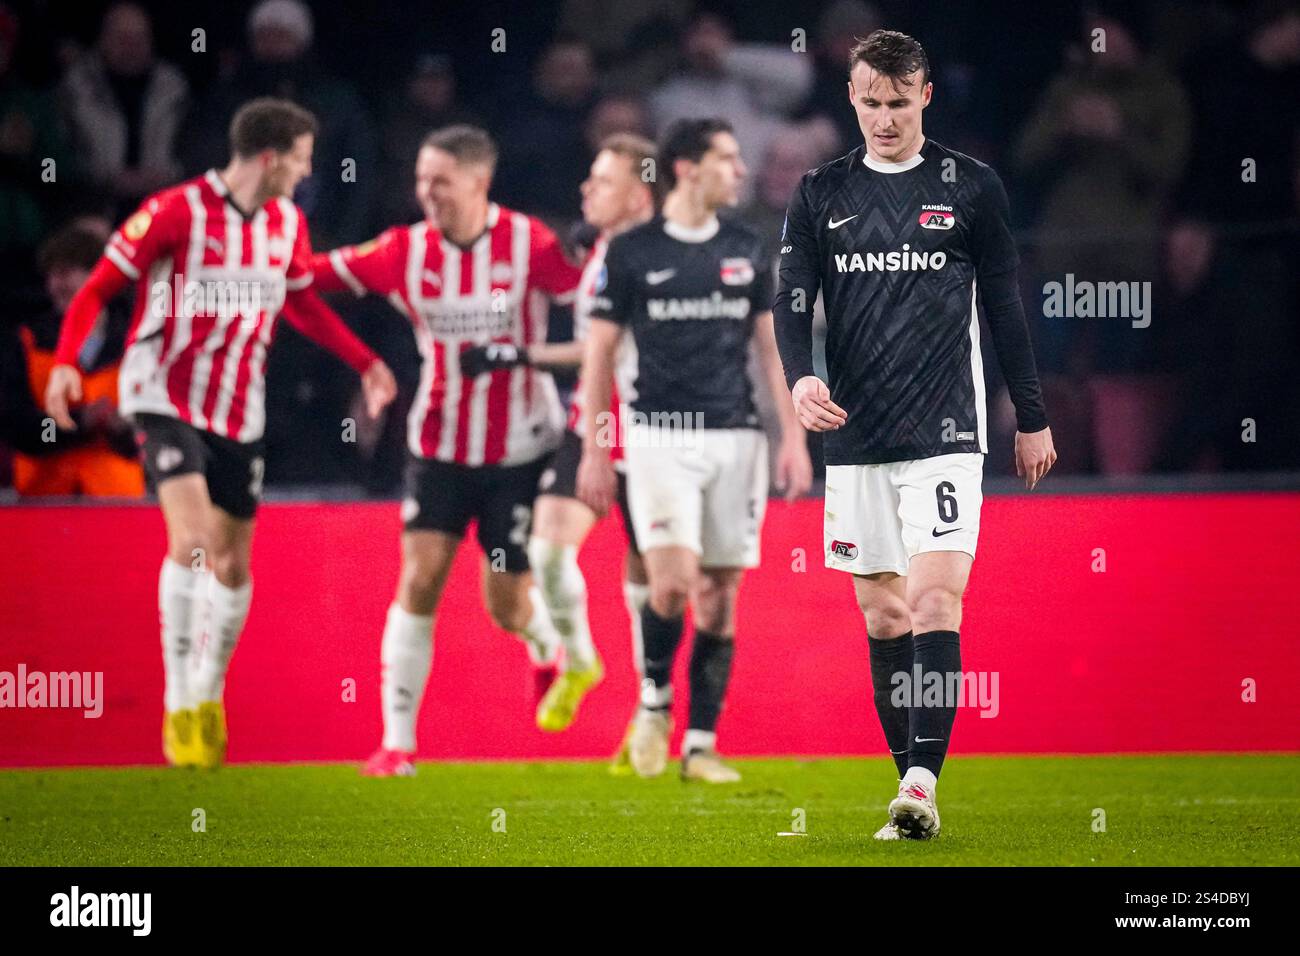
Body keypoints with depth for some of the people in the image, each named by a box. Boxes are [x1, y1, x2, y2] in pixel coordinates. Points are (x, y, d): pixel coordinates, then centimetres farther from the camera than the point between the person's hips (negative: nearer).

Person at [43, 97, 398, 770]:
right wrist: (66, 361, -25)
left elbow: (302, 304, 24)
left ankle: (210, 693, 31)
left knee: (234, 565, 9)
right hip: (166, 396, -6)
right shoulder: (177, 212, -15)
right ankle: (178, 702, -15)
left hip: (240, 409, 6)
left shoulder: (288, 224, 5)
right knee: (193, 539, -24)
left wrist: (365, 363, 19)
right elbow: (98, 287, -11)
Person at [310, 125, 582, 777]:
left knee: (508, 606, 2)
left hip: (520, 448, -2)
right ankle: (397, 742, -6)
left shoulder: (529, 244, -12)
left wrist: (528, 354, -21)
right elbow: (312, 275, 3)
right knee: (419, 579, -11)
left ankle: (553, 648, 39)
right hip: (440, 446, 2)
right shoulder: (405, 251, -4)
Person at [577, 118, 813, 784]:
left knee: (719, 594, 1)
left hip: (735, 438, 3)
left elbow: (772, 347, 13)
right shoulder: (631, 252, 0)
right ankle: (653, 699, 9)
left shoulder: (748, 252, 10)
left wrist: (793, 437, 4)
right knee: (673, 579, -18)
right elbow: (599, 353, 4)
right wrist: (594, 450, 0)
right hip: (660, 437, -3)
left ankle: (701, 746, 8)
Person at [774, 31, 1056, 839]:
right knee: (882, 615, 5)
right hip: (853, 439, 3)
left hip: (945, 436, -3)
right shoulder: (822, 194, 9)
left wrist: (1033, 419, 11)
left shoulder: (972, 188, 4)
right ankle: (912, 788, 11)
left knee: (935, 601, -16)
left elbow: (1005, 308, 9)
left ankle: (923, 783, -22)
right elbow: (793, 300, 5)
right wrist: (800, 377, -15)